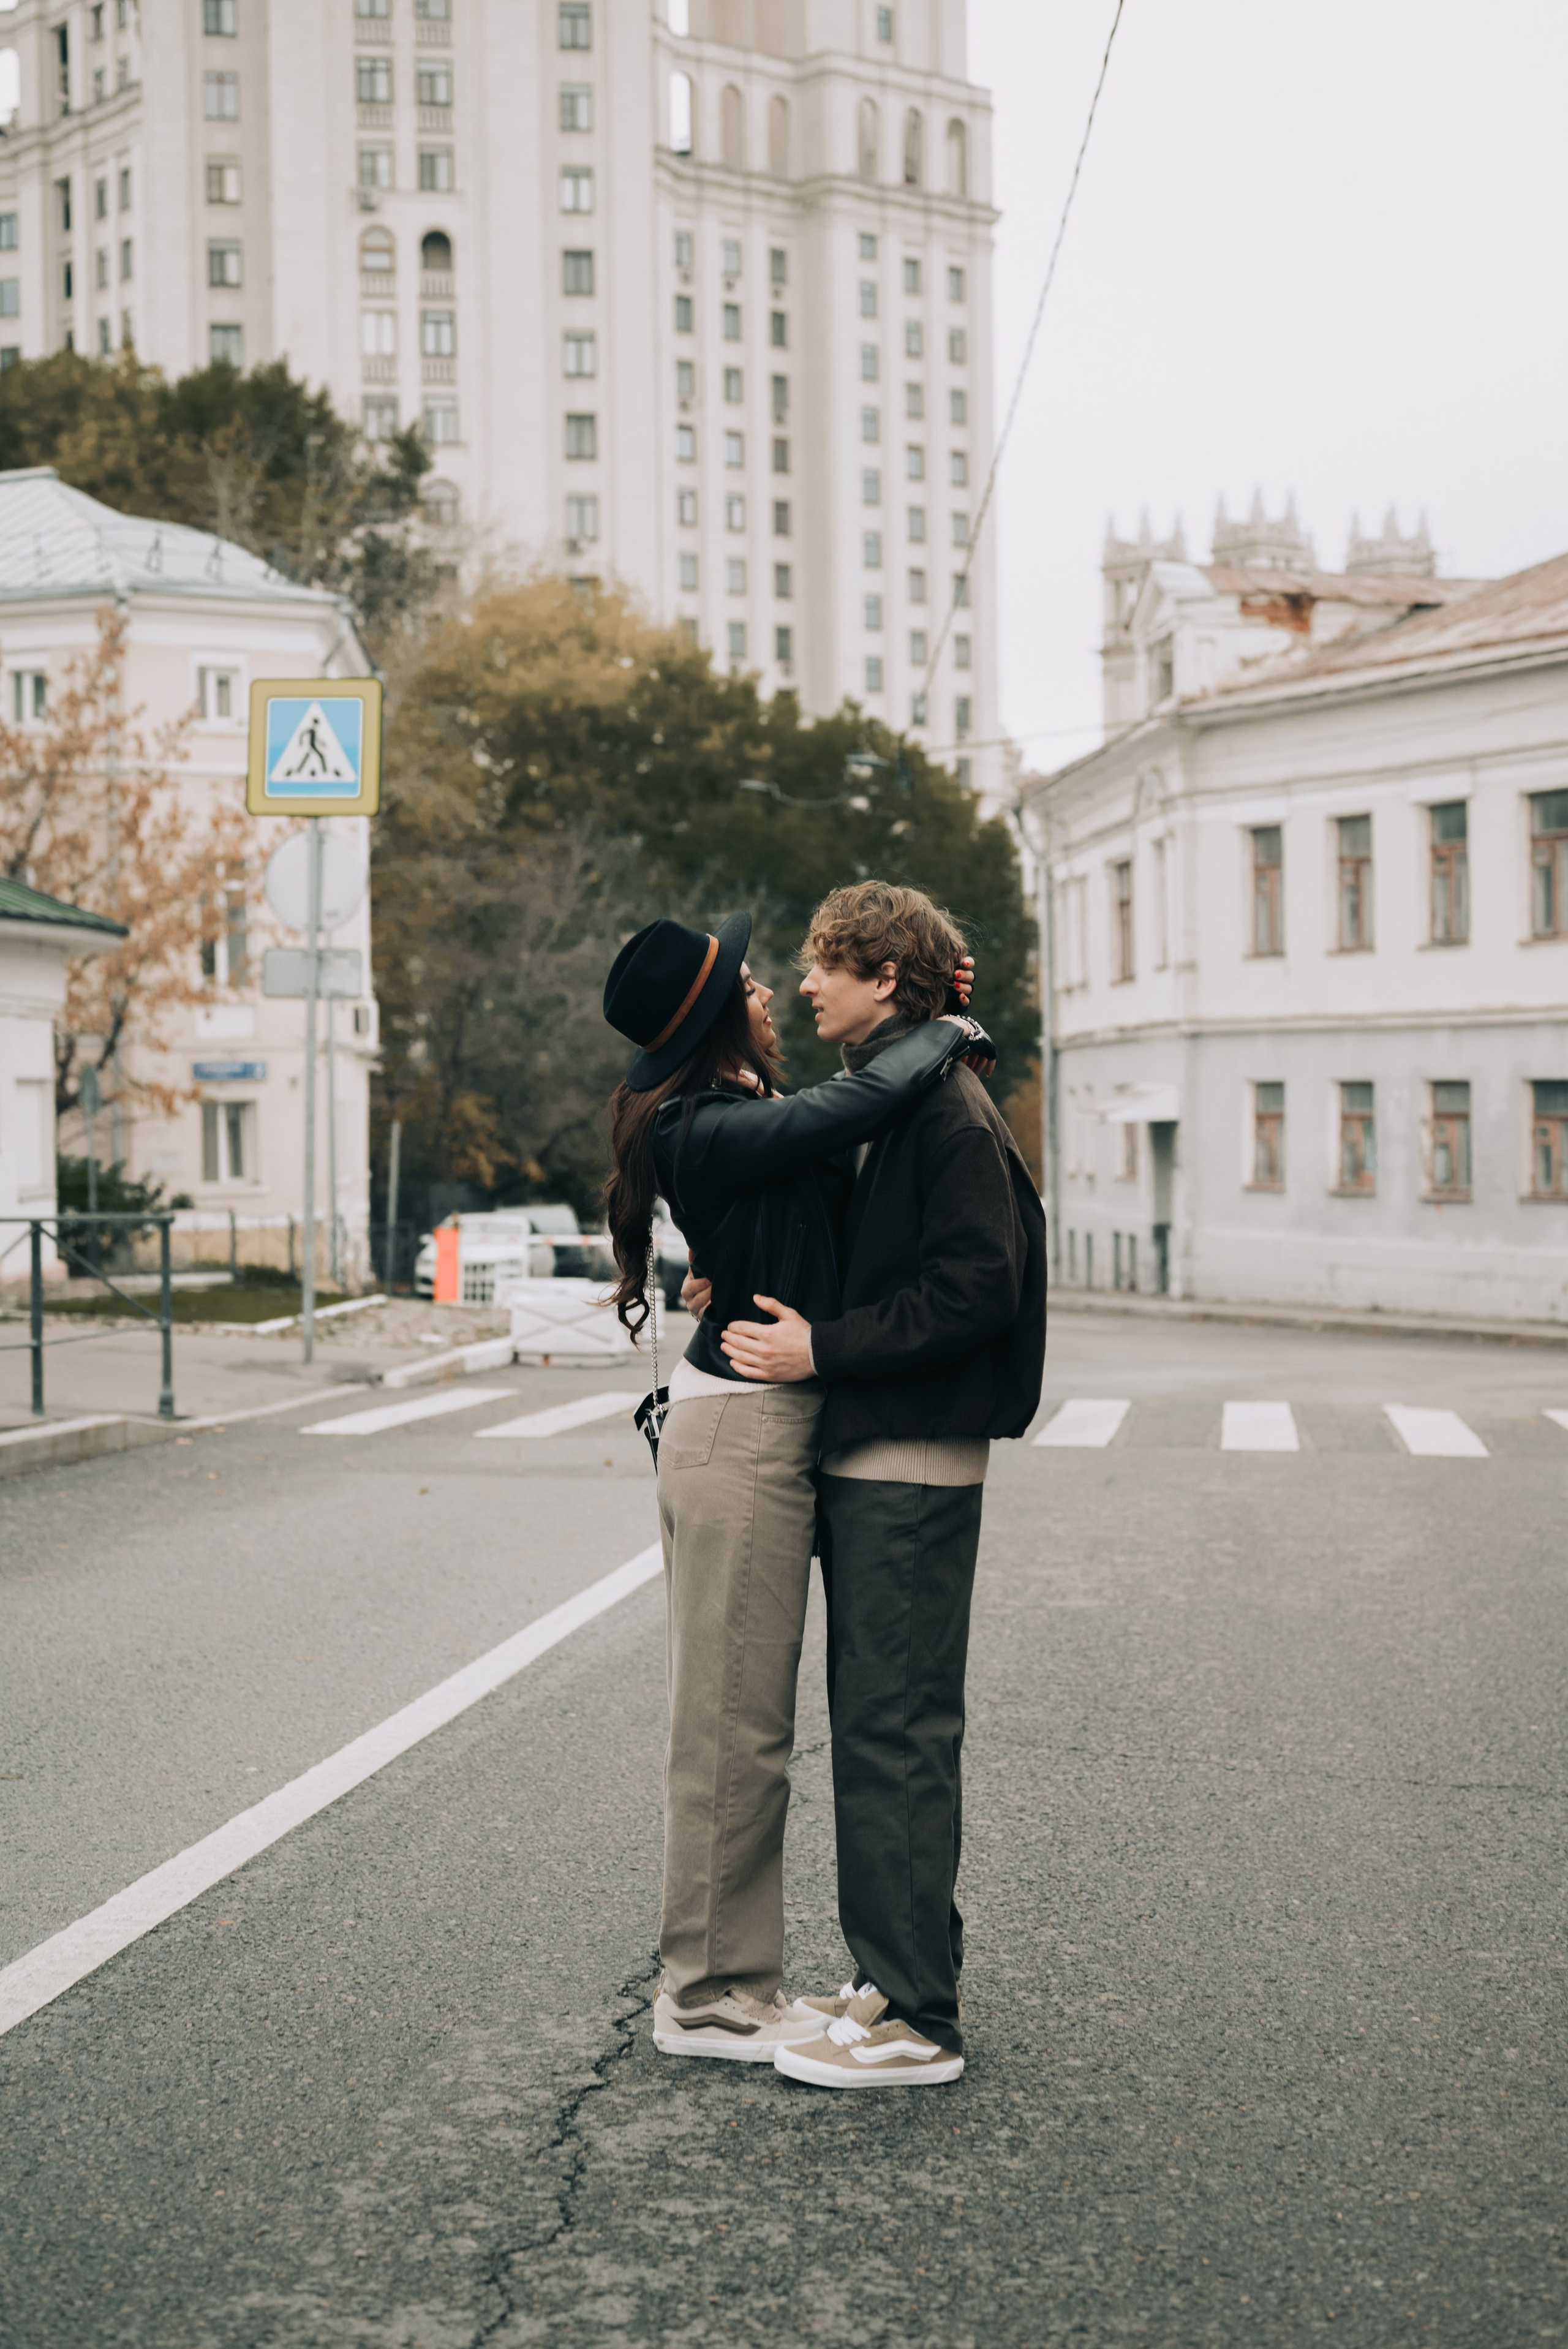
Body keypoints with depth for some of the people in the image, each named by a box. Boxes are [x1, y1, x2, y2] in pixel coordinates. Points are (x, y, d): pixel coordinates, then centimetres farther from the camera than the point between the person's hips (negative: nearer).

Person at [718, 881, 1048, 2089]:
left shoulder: (944, 1107, -15)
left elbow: (976, 1289, -22)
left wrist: (822, 1348, -20)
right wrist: (757, 1296, 8)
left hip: (912, 1467, -10)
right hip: (871, 1457, 10)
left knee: (893, 1731, -7)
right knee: (879, 1725, 15)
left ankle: (918, 2020, 0)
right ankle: (897, 1974, 25)